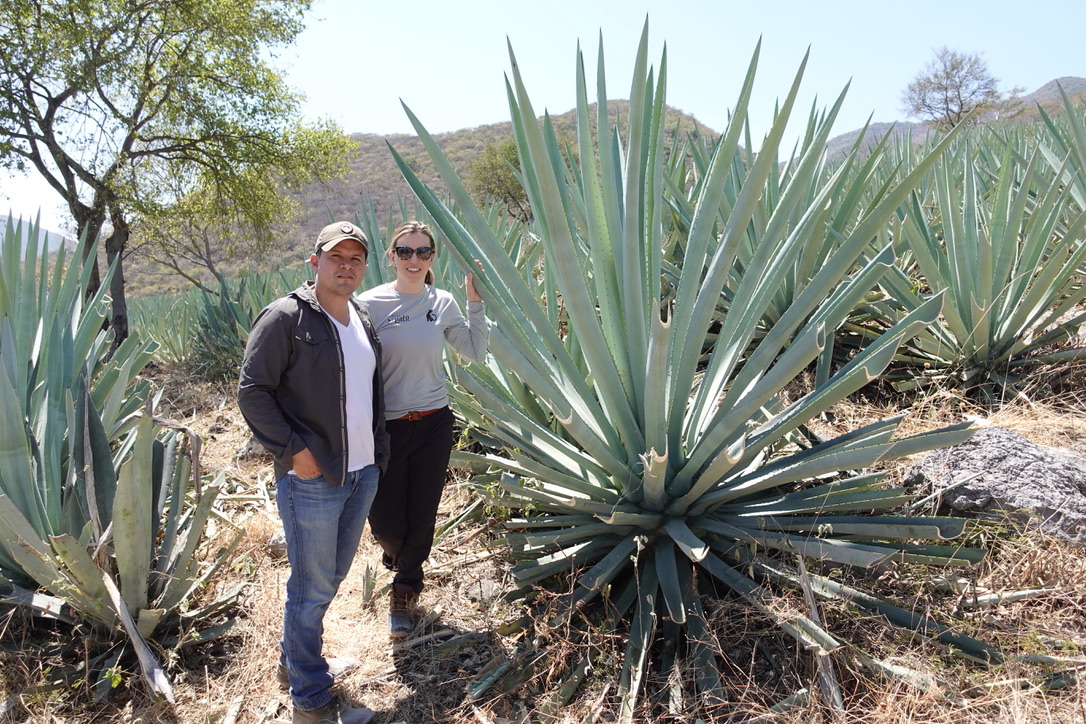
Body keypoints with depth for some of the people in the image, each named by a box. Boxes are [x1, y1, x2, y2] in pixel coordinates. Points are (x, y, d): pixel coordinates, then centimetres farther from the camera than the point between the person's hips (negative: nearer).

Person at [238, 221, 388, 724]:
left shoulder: (363, 322, 12)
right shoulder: (285, 317, -11)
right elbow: (252, 392, -13)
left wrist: (378, 453, 12)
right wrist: (294, 449, -17)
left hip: (363, 474, 8)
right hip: (312, 478, -8)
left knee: (332, 576, 20)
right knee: (312, 588, 4)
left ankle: (294, 659, 42)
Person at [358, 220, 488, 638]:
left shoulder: (443, 304, 0)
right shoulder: (371, 304, -9)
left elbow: (476, 353, 4)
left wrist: (475, 302, -2)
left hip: (433, 425, 2)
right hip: (386, 427, -2)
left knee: (421, 518, 11)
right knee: (386, 523, 3)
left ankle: (404, 593, 37)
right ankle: (397, 557, 43)